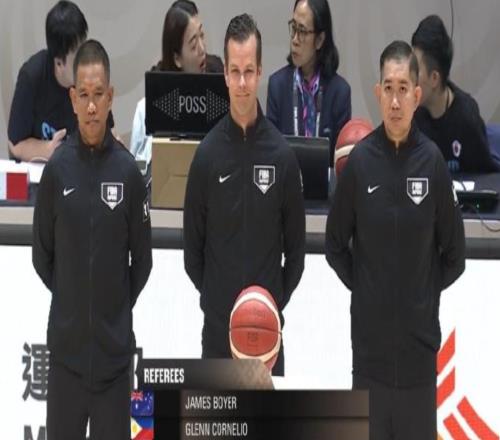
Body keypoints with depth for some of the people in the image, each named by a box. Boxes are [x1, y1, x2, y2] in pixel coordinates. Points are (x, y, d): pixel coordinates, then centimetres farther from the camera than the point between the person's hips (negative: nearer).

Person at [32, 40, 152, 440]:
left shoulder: (128, 171, -3)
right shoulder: (58, 168, -2)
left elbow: (142, 259, 6)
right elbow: (42, 252, 8)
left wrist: (120, 304, 7)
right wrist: (69, 296, 8)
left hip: (114, 350, 0)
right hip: (66, 348, 0)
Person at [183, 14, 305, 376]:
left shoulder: (282, 155, -2)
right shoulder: (208, 153, -2)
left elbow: (296, 245, 6)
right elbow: (193, 244, 7)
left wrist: (276, 300, 0)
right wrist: (215, 295, 3)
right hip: (218, 330, 0)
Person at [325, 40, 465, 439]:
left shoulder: (433, 162, -4)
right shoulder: (359, 161, -3)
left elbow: (455, 254, 6)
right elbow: (335, 245, 8)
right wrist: (363, 286, 4)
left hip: (419, 343, 0)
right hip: (370, 342, 0)